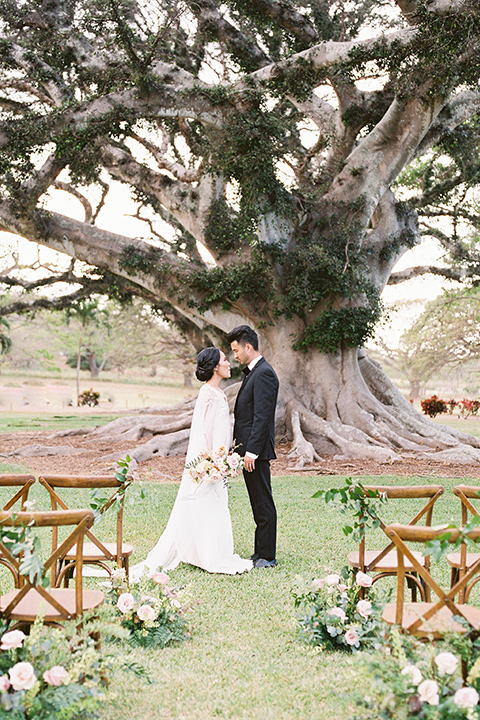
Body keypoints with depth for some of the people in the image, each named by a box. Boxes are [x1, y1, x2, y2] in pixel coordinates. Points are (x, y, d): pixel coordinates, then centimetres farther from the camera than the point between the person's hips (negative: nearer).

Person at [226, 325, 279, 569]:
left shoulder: (263, 374, -16)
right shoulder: (252, 372, 16)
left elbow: (262, 417, -21)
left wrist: (251, 451, -21)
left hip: (256, 450, -10)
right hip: (250, 449, 10)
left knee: (263, 503, -2)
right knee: (259, 503, 14)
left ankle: (267, 556, 5)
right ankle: (261, 552, 22)